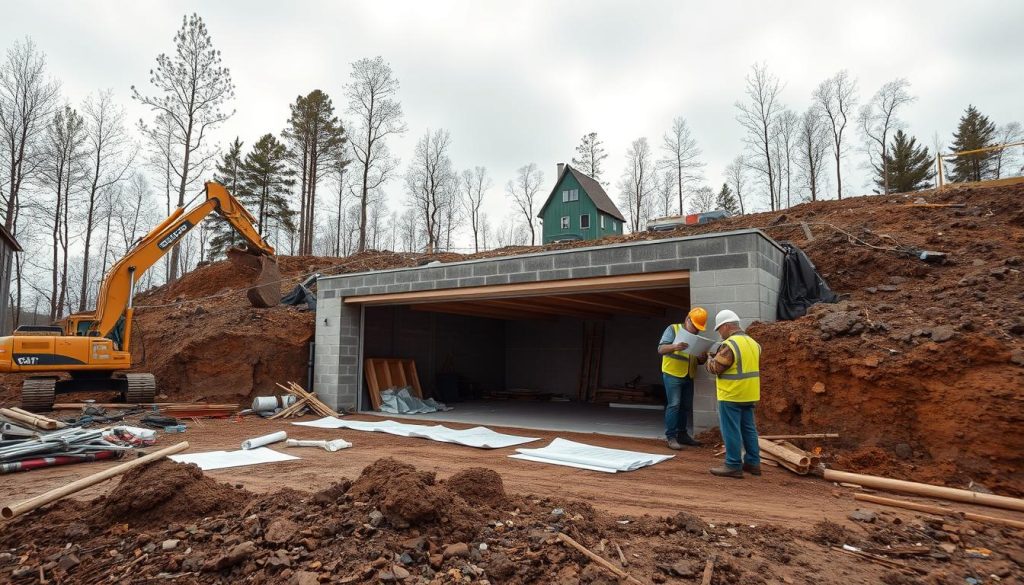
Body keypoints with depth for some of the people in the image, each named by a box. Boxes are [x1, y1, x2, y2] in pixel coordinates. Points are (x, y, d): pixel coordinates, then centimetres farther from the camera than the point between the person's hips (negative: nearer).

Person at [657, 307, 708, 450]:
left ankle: (682, 434, 21)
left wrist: (703, 358, -8)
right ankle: (671, 437, -5)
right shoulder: (673, 329, -4)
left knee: (686, 406, 10)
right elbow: (661, 349, -15)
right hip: (672, 374, -6)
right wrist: (674, 347, -35)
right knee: (674, 405, -9)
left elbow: (699, 361, 17)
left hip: (688, 377, 6)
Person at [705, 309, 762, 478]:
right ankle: (753, 463, 21)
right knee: (748, 428, 15)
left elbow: (715, 368, -15)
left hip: (731, 396, -9)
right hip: (749, 395, 9)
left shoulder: (729, 345, -18)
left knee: (731, 431, -2)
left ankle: (733, 466, 2)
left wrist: (710, 359, 5)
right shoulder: (752, 342, 11)